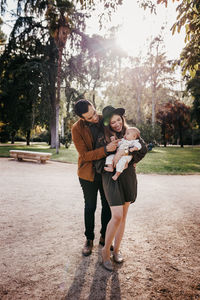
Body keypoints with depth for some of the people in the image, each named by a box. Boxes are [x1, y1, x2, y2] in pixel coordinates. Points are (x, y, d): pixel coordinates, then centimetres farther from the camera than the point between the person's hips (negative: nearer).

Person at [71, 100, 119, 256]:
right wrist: (105, 149, -35)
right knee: (90, 207, 11)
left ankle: (104, 237, 34)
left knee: (108, 206, 13)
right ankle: (89, 239, 32)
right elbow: (85, 155, -21)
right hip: (88, 173, -3)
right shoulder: (77, 129, -16)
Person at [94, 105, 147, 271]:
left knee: (123, 215, 10)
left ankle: (117, 249, 27)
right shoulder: (103, 139, -4)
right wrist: (113, 162, -22)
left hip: (128, 177, 4)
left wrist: (127, 152, -18)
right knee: (117, 216, -11)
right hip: (112, 178, -4)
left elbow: (143, 148, -5)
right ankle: (106, 250, 12)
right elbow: (99, 163, -5)